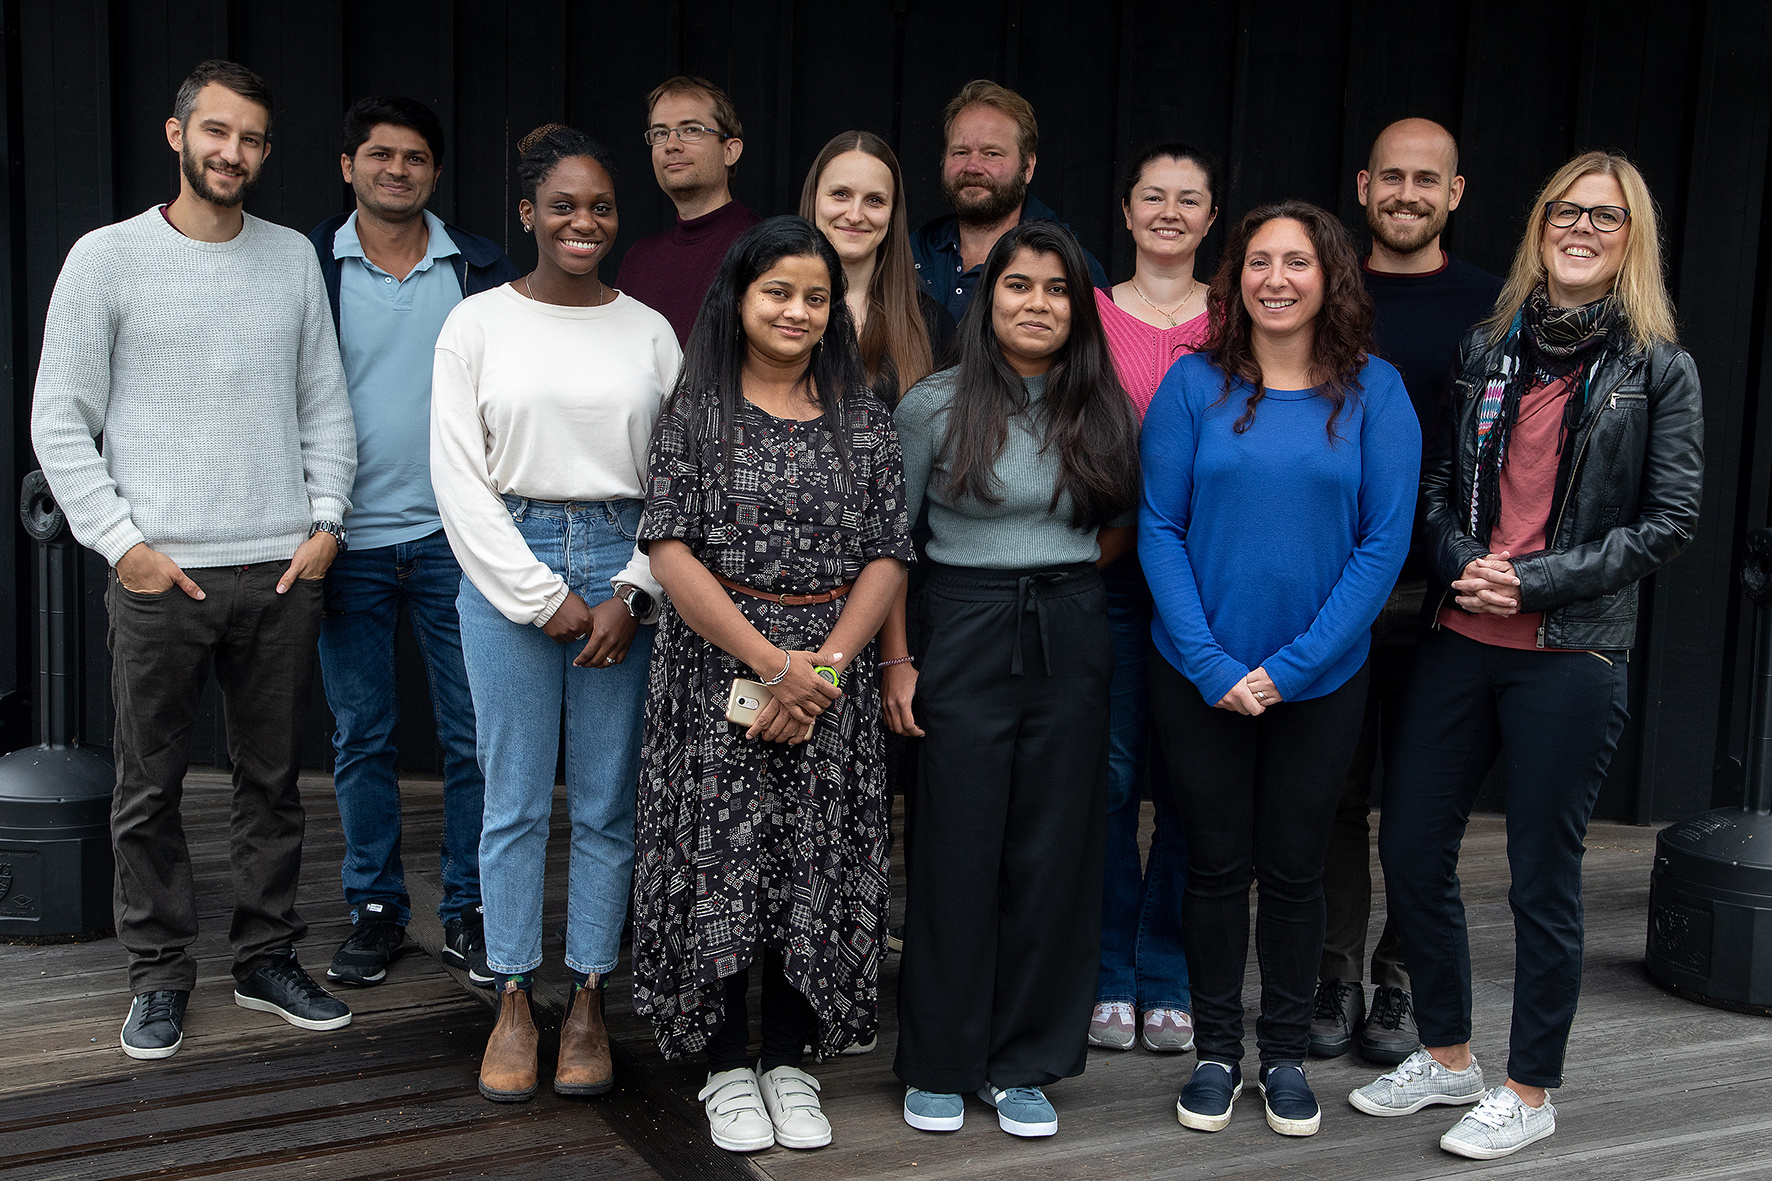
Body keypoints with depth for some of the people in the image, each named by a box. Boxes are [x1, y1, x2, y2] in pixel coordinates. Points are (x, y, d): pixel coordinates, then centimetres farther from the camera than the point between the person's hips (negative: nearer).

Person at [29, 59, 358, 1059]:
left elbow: (326, 404, 13)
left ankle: (269, 959, 23)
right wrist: (124, 542, -8)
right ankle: (162, 978, 17)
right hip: (159, 574, -2)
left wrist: (327, 520, 2)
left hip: (282, 570, 3)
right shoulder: (108, 258, 1)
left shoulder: (293, 258, 10)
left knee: (275, 780, 10)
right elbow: (60, 423, -1)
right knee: (151, 789, 4)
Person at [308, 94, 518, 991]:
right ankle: (375, 909, 20)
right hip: (349, 539, 0)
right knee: (361, 736, 8)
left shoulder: (482, 268, 4)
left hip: (457, 537, 0)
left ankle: (469, 910, 15)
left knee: (474, 734, 2)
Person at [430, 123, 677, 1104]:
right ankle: (514, 1005, 15)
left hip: (625, 571, 1)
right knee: (514, 799, 3)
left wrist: (632, 594, -6)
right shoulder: (477, 324, 3)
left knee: (607, 802, 5)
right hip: (509, 567, -1)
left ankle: (589, 1001, 16)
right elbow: (459, 477, -2)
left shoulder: (649, 331, 8)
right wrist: (545, 597, -8)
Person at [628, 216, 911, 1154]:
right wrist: (770, 662, -15)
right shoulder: (696, 412, 0)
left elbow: (886, 556, 3)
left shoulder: (863, 421, 7)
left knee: (816, 865, 5)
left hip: (832, 675, 2)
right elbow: (671, 551, -8)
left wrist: (826, 666, -11)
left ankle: (790, 1063, 19)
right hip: (718, 669, -2)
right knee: (720, 862, 1)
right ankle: (728, 1069, 15)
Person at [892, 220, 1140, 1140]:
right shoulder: (934, 405, -3)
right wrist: (895, 659, -5)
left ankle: (1024, 1063, 20)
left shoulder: (1105, 409, 5)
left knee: (1053, 852, 6)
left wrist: (1068, 576, 2)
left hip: (1071, 640, 3)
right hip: (964, 638, -3)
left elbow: (1126, 522, 18)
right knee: (957, 851, 2)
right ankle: (938, 1063, 18)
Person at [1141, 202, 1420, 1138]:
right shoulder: (1195, 385, -3)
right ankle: (1216, 1052, 26)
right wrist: (1210, 663, -14)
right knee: (1216, 865, 10)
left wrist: (1292, 666, -13)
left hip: (1322, 680, 0)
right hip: (1199, 675, 0)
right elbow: (1159, 529, -4)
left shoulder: (1373, 392, -4)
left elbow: (1385, 542, -7)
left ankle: (1286, 1055, 28)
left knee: (1295, 868, 11)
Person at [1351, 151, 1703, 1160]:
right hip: (1460, 641, 5)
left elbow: (1670, 523, -5)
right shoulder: (1488, 348, 9)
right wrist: (1460, 561, -9)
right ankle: (1448, 1056, 28)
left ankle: (1531, 1092, 21)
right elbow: (1440, 481, 11)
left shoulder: (1659, 370, -1)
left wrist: (1538, 580, -13)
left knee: (1543, 877, 3)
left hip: (1572, 654, -4)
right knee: (1411, 848, 9)